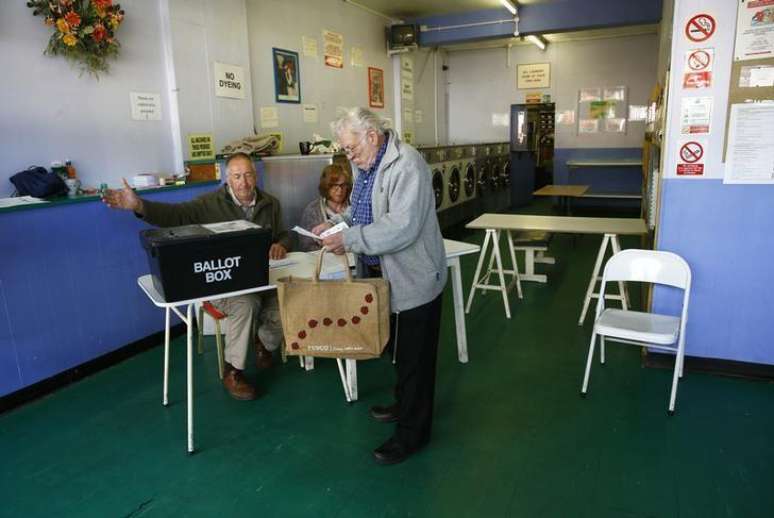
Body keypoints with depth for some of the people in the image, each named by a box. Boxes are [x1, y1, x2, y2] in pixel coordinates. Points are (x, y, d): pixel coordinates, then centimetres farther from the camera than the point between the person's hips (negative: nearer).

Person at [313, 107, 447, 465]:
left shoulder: (406, 165, -22)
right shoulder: (365, 164, 8)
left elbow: (401, 228, -30)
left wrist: (349, 240, -27)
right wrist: (335, 224, 1)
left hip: (412, 278, -9)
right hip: (383, 274, 9)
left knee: (413, 357, 4)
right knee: (398, 349, 23)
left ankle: (412, 432, 19)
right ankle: (404, 405, 43)